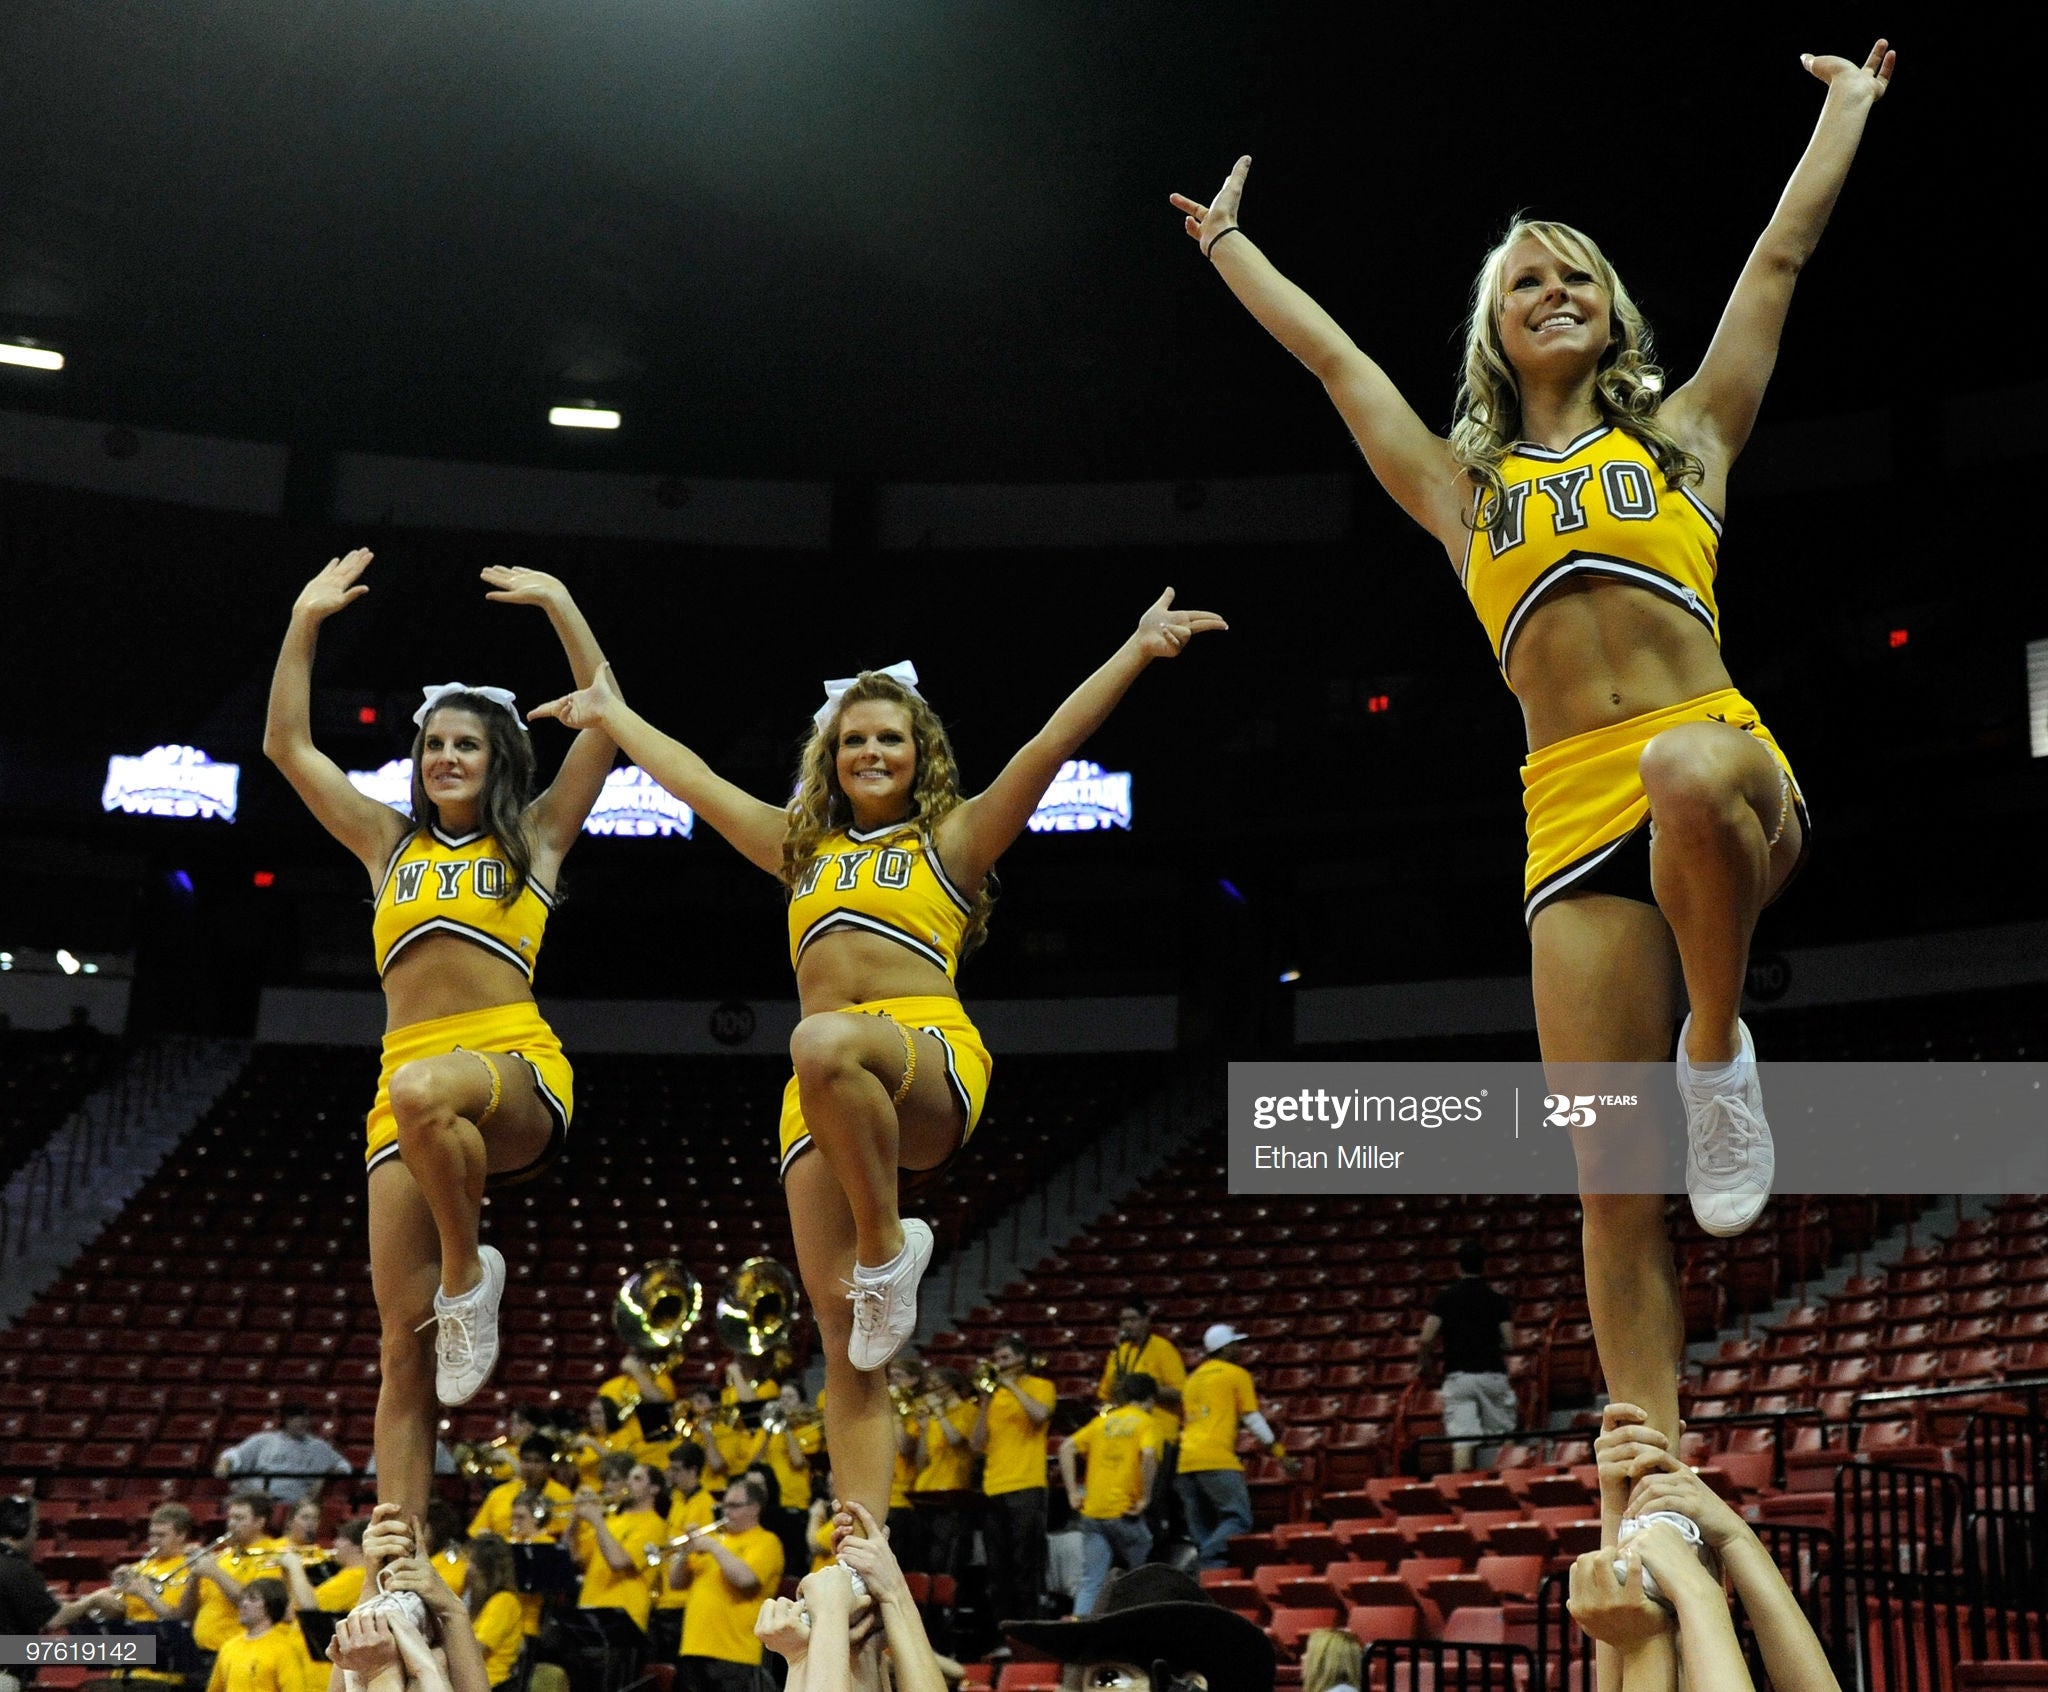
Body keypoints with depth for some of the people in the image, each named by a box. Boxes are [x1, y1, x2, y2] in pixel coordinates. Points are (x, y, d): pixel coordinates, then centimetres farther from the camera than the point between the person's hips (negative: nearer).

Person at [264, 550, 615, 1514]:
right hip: (405, 1084, 4)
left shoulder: (534, 836, 14)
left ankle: (471, 1273, -16)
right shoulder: (390, 844, 23)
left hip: (517, 1069, -3)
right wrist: (306, 623, 17)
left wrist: (558, 604, 4)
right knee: (402, 1342, -5)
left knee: (425, 1090, -41)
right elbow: (287, 745, 22)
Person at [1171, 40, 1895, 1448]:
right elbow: (1328, 351, 32)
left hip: (1726, 765, -1)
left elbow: (1785, 249, 26)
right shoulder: (1465, 488, 23)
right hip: (1572, 818, 2)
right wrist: (1228, 242, 42)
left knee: (1690, 770, -41)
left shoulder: (1684, 436, 20)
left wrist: (1850, 100, 36)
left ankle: (1720, 1050, -15)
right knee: (1617, 1185, -7)